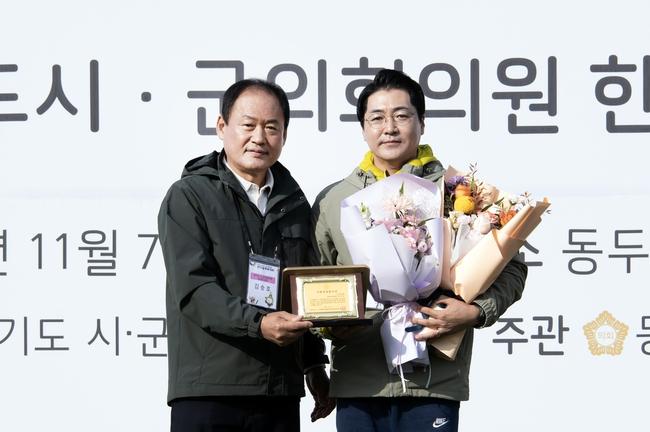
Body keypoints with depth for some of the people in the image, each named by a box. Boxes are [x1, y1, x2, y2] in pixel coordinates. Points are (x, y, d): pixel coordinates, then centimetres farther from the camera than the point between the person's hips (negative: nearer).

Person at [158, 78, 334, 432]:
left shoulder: (294, 204, 17)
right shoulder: (188, 197, -1)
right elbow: (194, 289, -13)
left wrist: (315, 366, 24)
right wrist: (257, 324, -26)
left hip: (280, 392, 5)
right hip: (207, 393, -5)